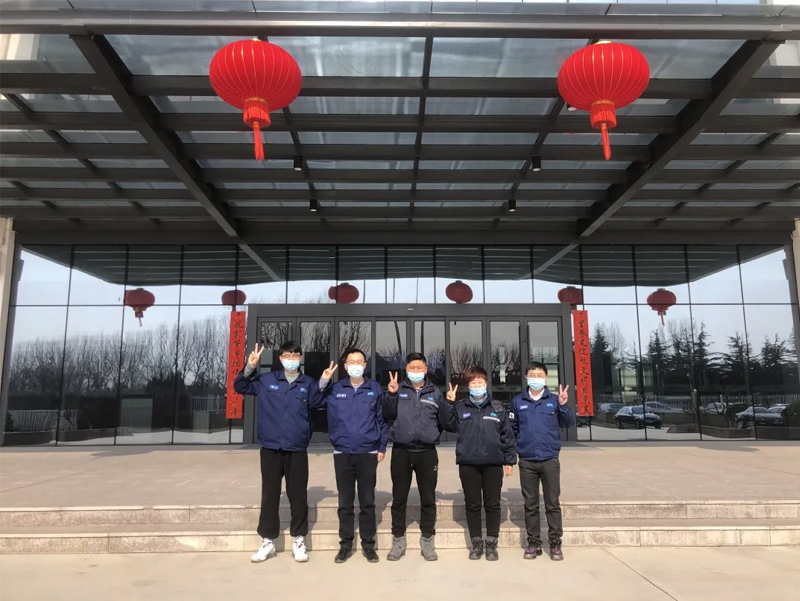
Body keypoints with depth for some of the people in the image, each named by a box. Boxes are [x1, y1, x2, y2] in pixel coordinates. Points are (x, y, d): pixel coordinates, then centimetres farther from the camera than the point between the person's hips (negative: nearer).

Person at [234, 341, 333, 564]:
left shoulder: (308, 384, 4)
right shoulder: (266, 380, 3)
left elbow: (319, 403, -4)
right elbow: (239, 387, 5)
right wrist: (249, 368, -11)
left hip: (297, 450, 0)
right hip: (270, 449, 0)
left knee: (298, 496, 6)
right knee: (269, 495, 9)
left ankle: (299, 541, 20)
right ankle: (268, 541, 22)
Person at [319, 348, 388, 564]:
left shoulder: (375, 389, 2)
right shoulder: (335, 390, 3)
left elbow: (381, 419, 7)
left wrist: (382, 447, 5)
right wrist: (323, 382, -10)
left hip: (368, 454, 0)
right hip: (342, 453, 1)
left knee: (367, 501, 8)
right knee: (345, 502, 9)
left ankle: (368, 544, 21)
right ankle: (346, 544, 22)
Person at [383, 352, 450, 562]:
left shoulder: (435, 392, 6)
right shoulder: (399, 389, 4)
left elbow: (445, 422, 4)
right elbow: (388, 414, -9)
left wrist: (449, 404, -11)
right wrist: (391, 394, -22)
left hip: (427, 451, 0)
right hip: (401, 451, 0)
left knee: (428, 499, 8)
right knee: (399, 498, 8)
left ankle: (427, 541, 22)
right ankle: (398, 540, 23)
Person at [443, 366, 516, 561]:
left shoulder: (497, 408, 4)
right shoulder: (460, 408, 4)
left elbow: (507, 435, 5)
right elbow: (450, 426, -6)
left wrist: (509, 460, 2)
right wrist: (449, 404, -12)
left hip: (493, 464, 0)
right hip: (468, 464, 0)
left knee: (492, 504, 7)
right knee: (472, 505, 9)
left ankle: (492, 543, 21)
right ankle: (476, 543, 23)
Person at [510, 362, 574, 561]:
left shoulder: (554, 400, 1)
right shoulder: (518, 401, 5)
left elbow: (568, 423, -3)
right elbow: (512, 428, 12)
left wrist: (563, 405, -19)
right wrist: (511, 449, 5)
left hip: (550, 460, -1)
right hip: (527, 462, 1)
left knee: (552, 504, 4)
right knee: (530, 505, 9)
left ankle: (555, 543, 15)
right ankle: (533, 543, 19)